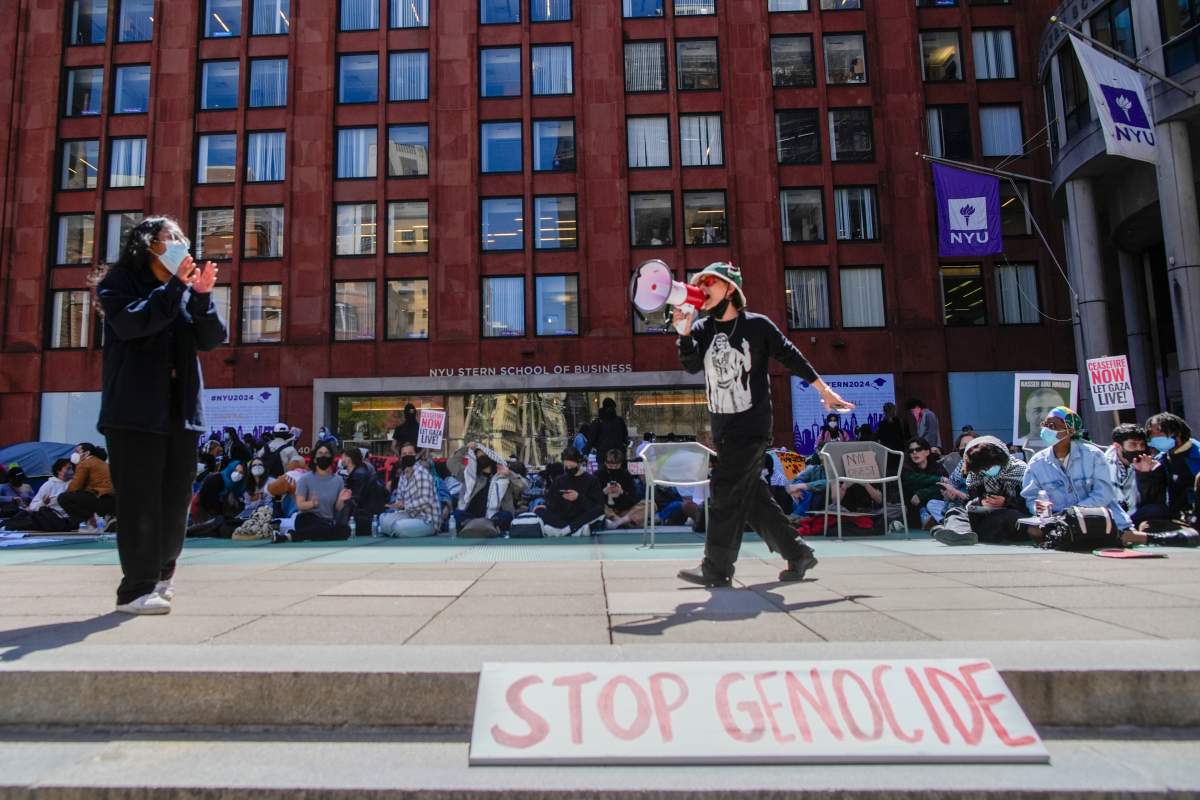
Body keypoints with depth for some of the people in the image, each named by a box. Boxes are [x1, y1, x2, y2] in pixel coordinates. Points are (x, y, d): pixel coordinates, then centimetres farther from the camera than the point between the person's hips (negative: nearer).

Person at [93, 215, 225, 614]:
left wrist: (202, 295, -10)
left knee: (176, 499, 9)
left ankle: (161, 574, 26)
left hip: (182, 408, 5)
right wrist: (176, 287, -17)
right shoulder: (119, 281, 4)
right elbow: (129, 322, -17)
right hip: (136, 409, -5)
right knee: (140, 498, -6)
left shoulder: (185, 287, 16)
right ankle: (136, 588, 1)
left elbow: (212, 339, 4)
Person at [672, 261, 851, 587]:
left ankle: (716, 568, -3)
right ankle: (797, 554, 23)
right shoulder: (701, 328, 8)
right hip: (722, 429, 6)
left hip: (751, 427, -6)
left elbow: (791, 357, 2)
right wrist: (684, 332, -22)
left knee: (725, 491, -11)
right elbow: (691, 365, -7)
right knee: (752, 496, 10)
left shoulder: (757, 325, -4)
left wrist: (824, 389, 5)